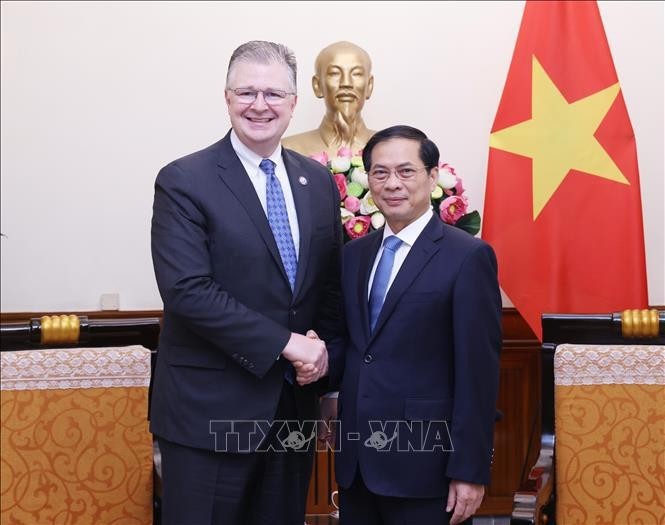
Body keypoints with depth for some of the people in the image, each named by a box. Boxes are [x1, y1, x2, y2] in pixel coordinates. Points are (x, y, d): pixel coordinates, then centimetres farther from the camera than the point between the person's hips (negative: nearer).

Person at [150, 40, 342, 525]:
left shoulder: (318, 181, 8)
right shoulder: (184, 182, -9)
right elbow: (187, 290, -19)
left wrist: (322, 349, -5)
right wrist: (286, 344, -19)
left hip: (294, 402, 5)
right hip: (211, 410, -5)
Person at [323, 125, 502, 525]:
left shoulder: (468, 257, -9)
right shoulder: (354, 253, 10)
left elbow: (478, 372, -11)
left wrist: (470, 470, -13)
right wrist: (322, 372, -8)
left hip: (422, 461, -5)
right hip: (354, 459, 6)